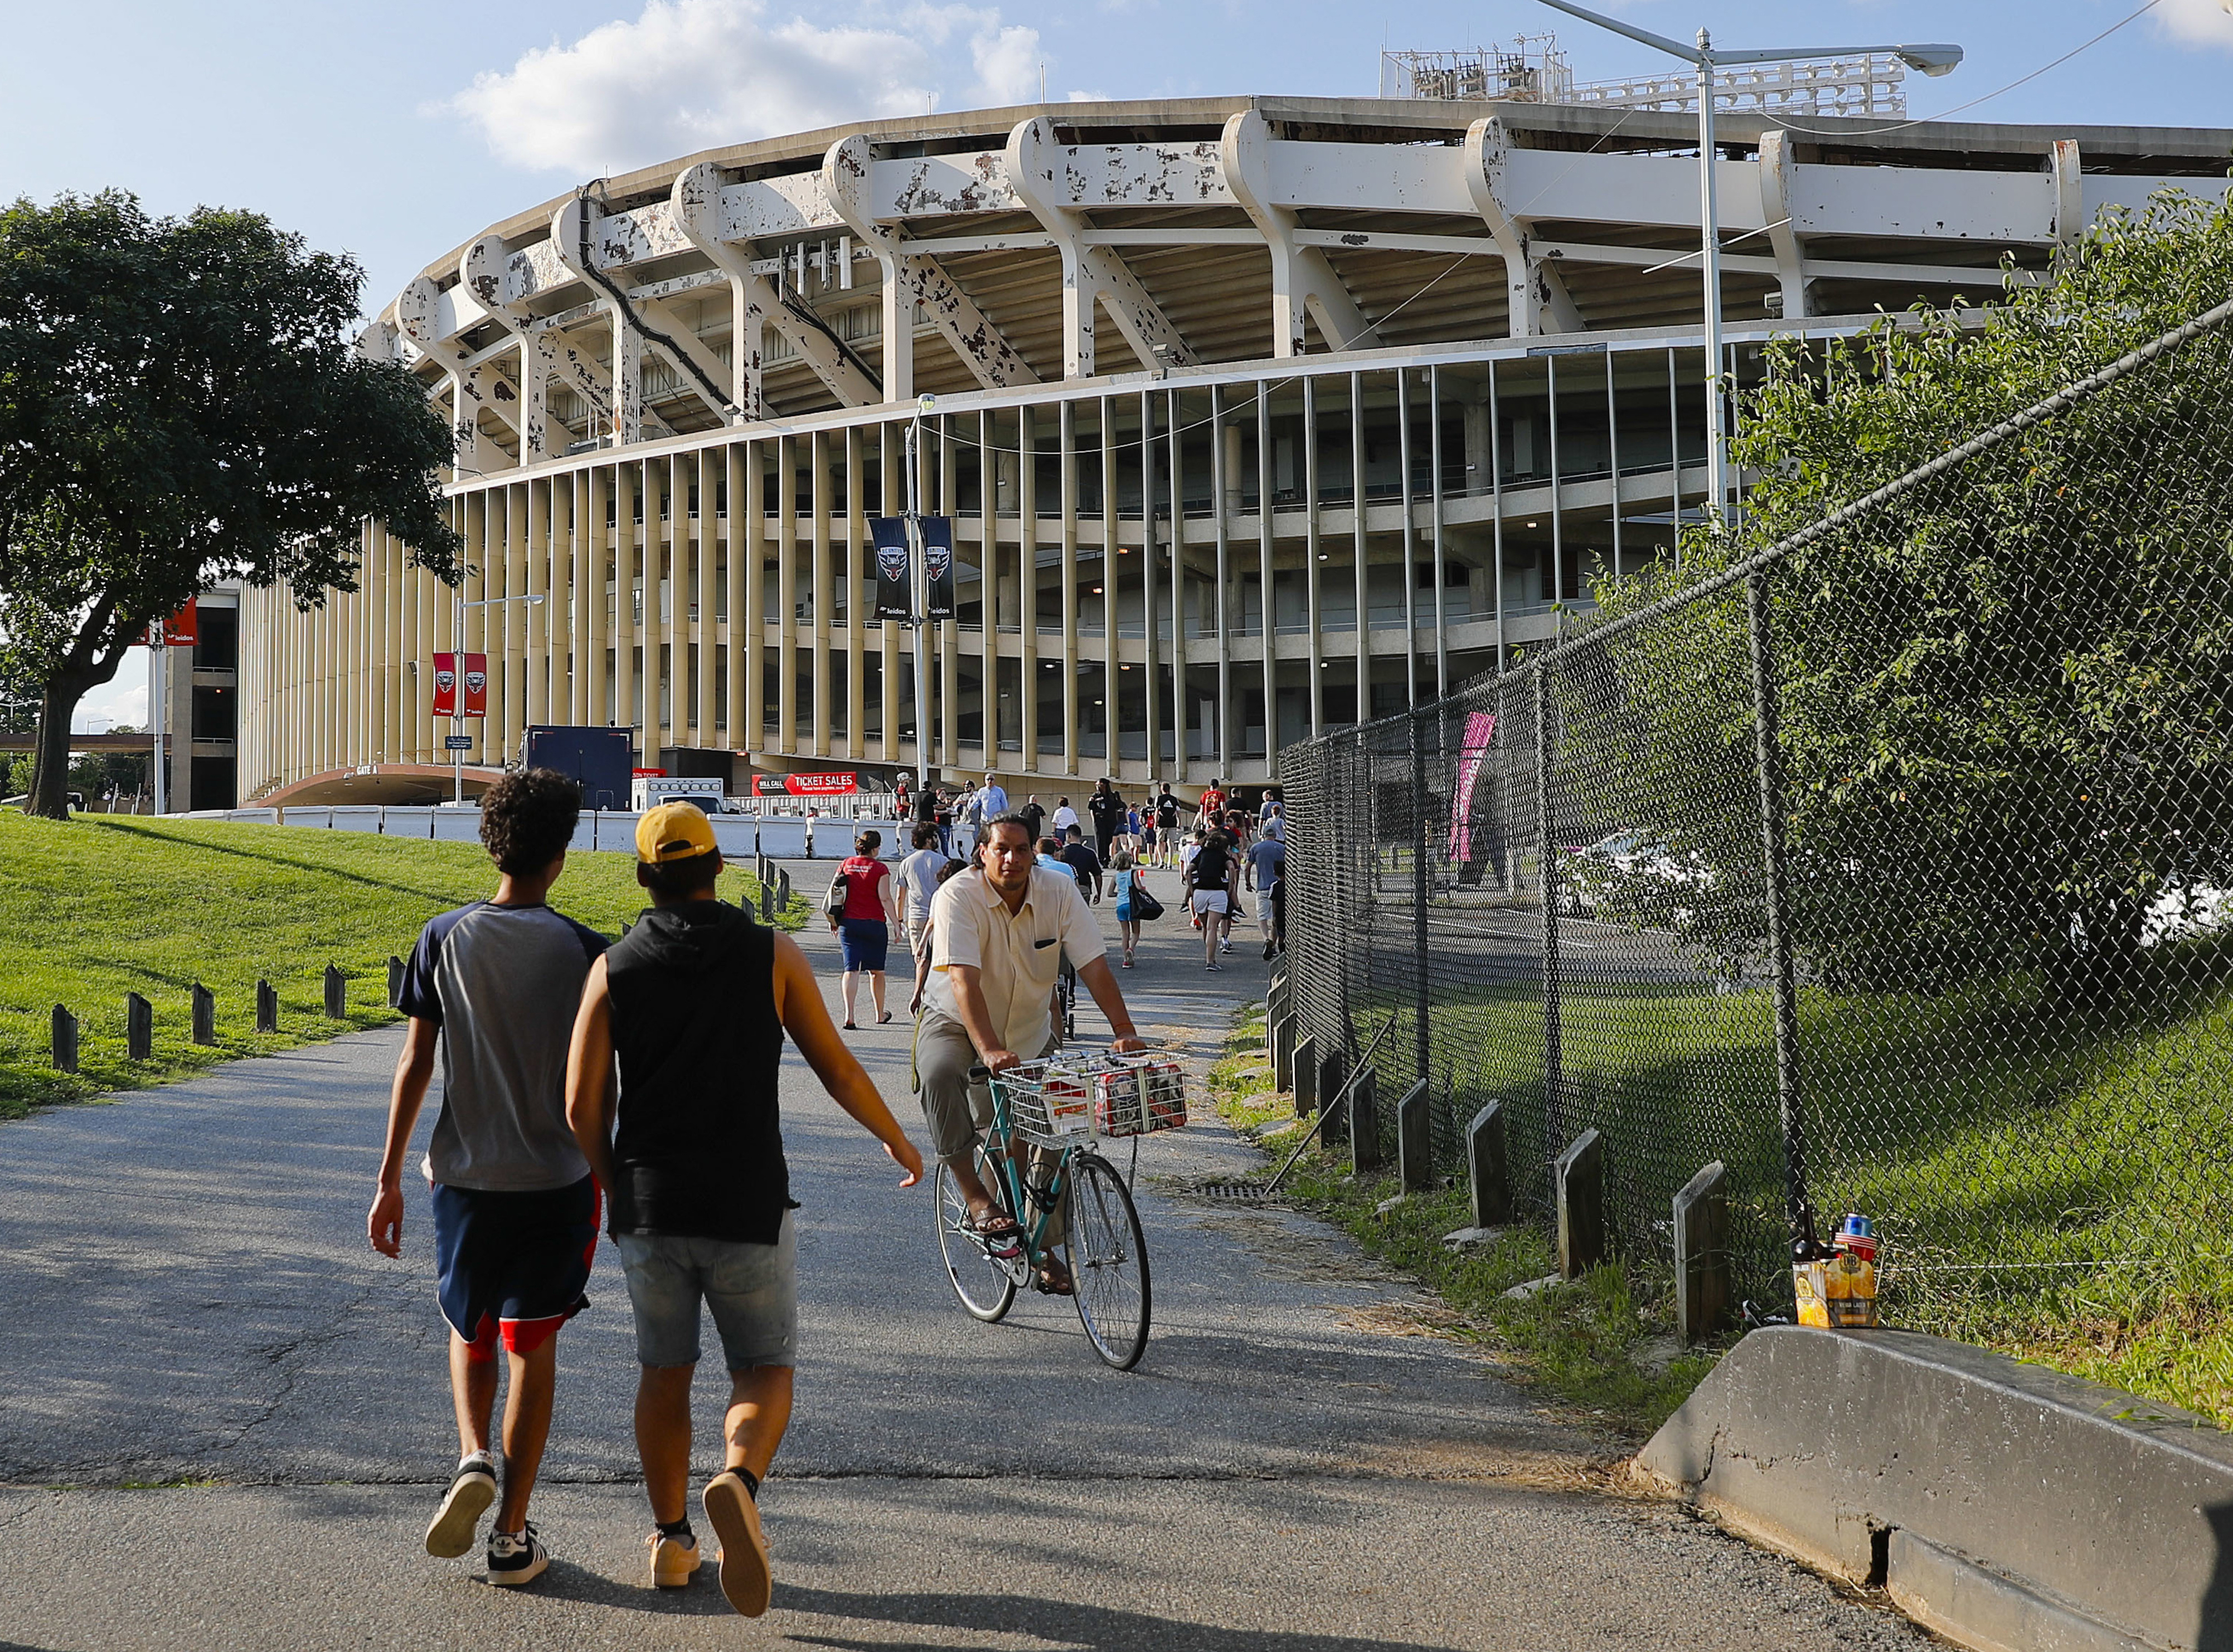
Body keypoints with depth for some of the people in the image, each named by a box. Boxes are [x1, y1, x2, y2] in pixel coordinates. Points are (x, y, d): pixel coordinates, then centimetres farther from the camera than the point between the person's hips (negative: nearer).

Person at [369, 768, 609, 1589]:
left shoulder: (444, 939, -3)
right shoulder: (581, 950, -7)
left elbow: (414, 1067, -3)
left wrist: (390, 1177, 4)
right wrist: (607, 1180, 9)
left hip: (464, 1175, 1)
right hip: (557, 1177, -1)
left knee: (469, 1331, 22)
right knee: (532, 1345, 8)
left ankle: (473, 1460, -2)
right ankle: (512, 1534, 10)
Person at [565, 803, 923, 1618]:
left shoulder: (613, 969, 0)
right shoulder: (772, 955, -3)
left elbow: (583, 1105, -3)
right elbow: (838, 1070, 1)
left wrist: (617, 1191, 13)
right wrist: (899, 1140, 17)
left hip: (649, 1210, 2)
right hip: (748, 1209, -2)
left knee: (665, 1373, 19)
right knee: (764, 1373, 8)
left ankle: (671, 1540, 24)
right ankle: (737, 1479, -21)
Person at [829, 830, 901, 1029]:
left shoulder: (845, 865, 4)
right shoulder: (880, 869, -7)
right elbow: (885, 899, -12)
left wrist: (834, 922, 16)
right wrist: (896, 923, -6)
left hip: (848, 923, 2)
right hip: (875, 923, -2)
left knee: (851, 969, -2)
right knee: (876, 971, 13)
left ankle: (849, 1015, -16)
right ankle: (880, 1014, 26)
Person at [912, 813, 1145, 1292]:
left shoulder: (1059, 890, -13)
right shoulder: (957, 897, -23)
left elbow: (1093, 965, -16)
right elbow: (964, 981, -34)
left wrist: (1125, 1032, -28)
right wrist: (989, 1050, -46)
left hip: (1030, 1029, 4)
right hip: (955, 1021, -3)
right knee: (940, 1074, -36)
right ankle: (975, 1197, -30)